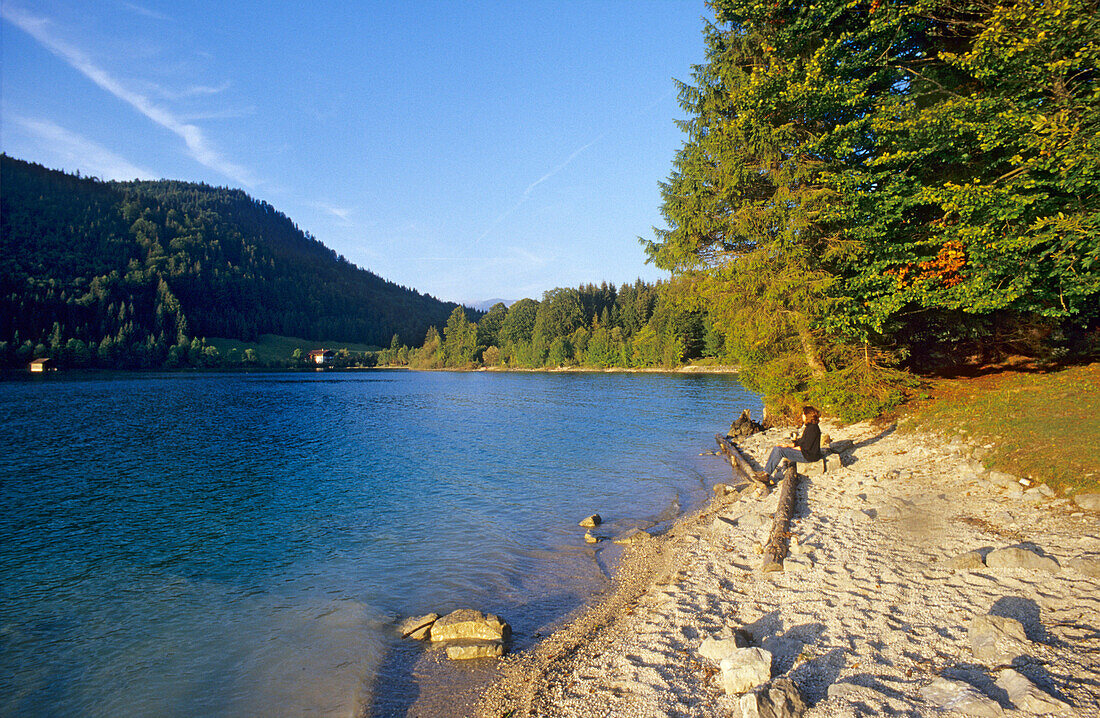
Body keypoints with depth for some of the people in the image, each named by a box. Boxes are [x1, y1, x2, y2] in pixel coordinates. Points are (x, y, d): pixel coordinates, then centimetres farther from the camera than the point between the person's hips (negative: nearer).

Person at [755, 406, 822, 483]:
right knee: (777, 448, -1)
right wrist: (788, 445, 3)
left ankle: (766, 474, -15)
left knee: (779, 450, -20)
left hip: (809, 455, -10)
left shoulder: (812, 428, -18)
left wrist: (790, 448, -11)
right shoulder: (807, 426, 14)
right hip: (804, 452, 10)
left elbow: (806, 447, -21)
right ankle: (766, 474, -8)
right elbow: (800, 442, 17)